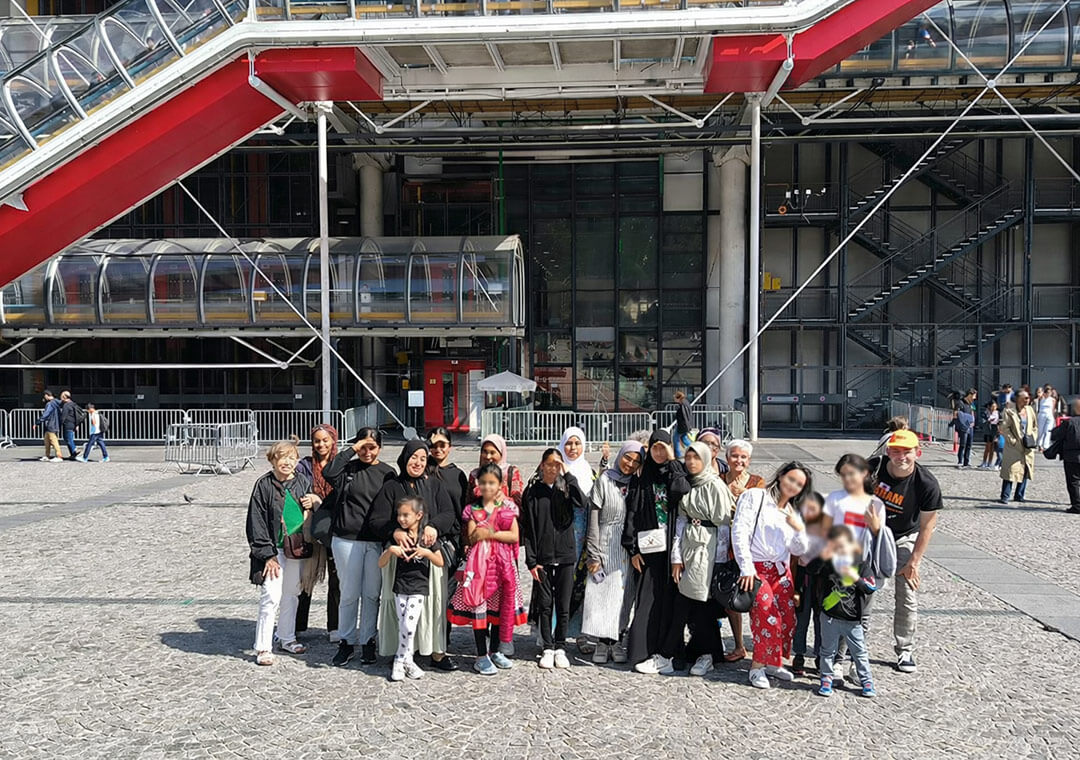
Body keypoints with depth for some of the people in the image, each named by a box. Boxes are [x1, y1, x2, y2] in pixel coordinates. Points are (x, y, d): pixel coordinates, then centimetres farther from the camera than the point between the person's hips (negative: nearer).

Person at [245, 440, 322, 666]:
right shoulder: (264, 485, -9)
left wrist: (312, 505, -7)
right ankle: (263, 647, 2)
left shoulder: (303, 482, 4)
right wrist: (267, 554, -13)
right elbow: (256, 522, -9)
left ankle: (286, 637, 32)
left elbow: (312, 512, 18)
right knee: (271, 596, -9)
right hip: (273, 548, -5)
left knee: (291, 594, 15)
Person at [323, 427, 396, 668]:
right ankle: (346, 642, 19)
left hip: (376, 542, 1)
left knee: (371, 594, 8)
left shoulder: (387, 473, 5)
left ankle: (367, 641, 21)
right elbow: (328, 473, -19)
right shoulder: (349, 468, 2)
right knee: (349, 594, 6)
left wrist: (389, 537, -3)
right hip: (347, 540, -1)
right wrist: (351, 450, -14)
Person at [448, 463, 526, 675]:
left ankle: (495, 651, 22)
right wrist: (478, 535, -21)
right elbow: (471, 539, -3)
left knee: (500, 604, 8)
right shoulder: (472, 509, 4)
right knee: (478, 604, -5)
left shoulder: (507, 507, 5)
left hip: (503, 561, 2)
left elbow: (514, 536, -4)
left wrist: (492, 534, -13)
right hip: (479, 561, -1)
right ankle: (481, 656, 3)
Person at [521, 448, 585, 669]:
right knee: (545, 605, 4)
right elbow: (526, 528, 0)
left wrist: (568, 476, -13)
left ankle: (560, 647, 17)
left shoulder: (565, 489, 6)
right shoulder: (532, 491, 2)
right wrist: (531, 561, -6)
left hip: (566, 556, 1)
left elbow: (582, 504, -16)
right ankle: (548, 648, 14)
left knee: (563, 605, 5)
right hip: (542, 558, -1)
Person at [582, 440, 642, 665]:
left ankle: (617, 641, 15)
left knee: (625, 594, 6)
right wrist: (593, 554, -8)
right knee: (604, 593, -2)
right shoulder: (604, 481, -3)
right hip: (606, 547, -3)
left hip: (629, 549, 3)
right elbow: (594, 520, -5)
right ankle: (602, 642, 7)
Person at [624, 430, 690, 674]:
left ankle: (662, 650, 12)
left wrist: (672, 462, -9)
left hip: (672, 544, 1)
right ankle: (642, 653, 0)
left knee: (668, 597, 3)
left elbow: (683, 491, -16)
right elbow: (632, 513, 2)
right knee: (648, 598, -4)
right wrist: (632, 548, -5)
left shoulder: (675, 473, 8)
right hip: (649, 546, -1)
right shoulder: (640, 478, 6)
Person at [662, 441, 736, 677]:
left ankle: (706, 654, 12)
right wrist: (676, 556, 3)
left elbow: (723, 524, -7)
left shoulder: (715, 485, -6)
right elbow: (681, 520, 10)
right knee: (682, 602, 2)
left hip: (708, 548, -5)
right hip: (687, 546, 5)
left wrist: (720, 561, -10)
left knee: (702, 603, -2)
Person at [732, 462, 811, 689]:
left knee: (788, 619, 1)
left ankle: (773, 662, 21)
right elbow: (739, 531, -11)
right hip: (756, 570, -6)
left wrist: (799, 528, -9)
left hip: (781, 572, 6)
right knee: (768, 617, -18)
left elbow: (799, 550, 11)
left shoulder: (794, 513, 16)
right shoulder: (754, 496, -3)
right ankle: (758, 666, -3)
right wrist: (746, 568, -15)